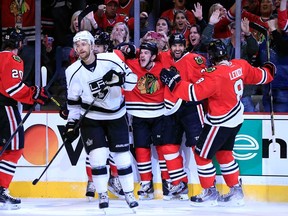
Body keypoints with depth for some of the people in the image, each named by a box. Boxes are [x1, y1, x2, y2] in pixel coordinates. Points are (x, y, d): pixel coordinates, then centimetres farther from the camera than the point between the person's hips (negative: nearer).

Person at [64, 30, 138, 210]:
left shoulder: (111, 59, -13)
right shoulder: (73, 72, -9)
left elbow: (132, 80, -8)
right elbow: (73, 101, 0)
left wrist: (119, 78, -27)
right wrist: (72, 124, -3)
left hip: (117, 115, 0)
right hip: (90, 118, 0)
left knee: (122, 155, 3)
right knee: (98, 156, -10)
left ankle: (129, 193, 16)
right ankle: (103, 195, 5)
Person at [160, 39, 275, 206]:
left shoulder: (215, 75, -27)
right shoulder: (241, 66, -5)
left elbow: (194, 92, -29)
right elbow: (258, 76, 13)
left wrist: (173, 81, -22)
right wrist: (268, 71, 35)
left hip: (220, 123, -8)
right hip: (236, 119, 9)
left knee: (202, 155, 5)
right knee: (224, 154, 22)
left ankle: (210, 193, 13)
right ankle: (236, 192, 25)